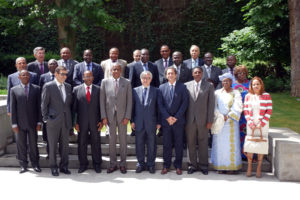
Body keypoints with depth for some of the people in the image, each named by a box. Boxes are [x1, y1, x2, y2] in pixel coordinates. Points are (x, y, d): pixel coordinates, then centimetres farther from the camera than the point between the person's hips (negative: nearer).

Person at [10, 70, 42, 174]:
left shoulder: (36, 89, 5)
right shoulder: (14, 90, 4)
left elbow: (39, 106, 4)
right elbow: (13, 108, 2)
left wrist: (39, 122, -1)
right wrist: (14, 124, -4)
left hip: (32, 123, 0)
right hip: (20, 123, 0)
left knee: (33, 144, 6)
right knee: (21, 145, 6)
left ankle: (35, 164, 19)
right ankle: (23, 165, 18)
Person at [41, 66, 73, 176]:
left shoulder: (68, 86, 10)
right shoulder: (48, 86, -5)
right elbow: (44, 104, -4)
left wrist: (71, 118, 10)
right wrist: (46, 118, -7)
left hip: (66, 121, 5)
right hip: (53, 121, -4)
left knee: (65, 145, 10)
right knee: (52, 145, 5)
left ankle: (64, 166, 21)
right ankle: (53, 167, 16)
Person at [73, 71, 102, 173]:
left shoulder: (98, 89, 4)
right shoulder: (76, 89, 4)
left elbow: (101, 106, 4)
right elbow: (74, 107, 2)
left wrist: (101, 121, -2)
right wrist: (75, 122, -3)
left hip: (95, 121, 0)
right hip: (82, 122, 0)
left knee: (96, 143, 7)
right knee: (82, 143, 6)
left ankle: (97, 164, 19)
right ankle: (83, 164, 20)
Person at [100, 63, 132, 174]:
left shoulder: (126, 83, 2)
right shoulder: (105, 82, 4)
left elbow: (129, 101, 0)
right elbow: (102, 100, 3)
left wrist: (127, 116, -7)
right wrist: (103, 116, -3)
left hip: (122, 115, 0)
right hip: (110, 115, 1)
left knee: (123, 140, 6)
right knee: (111, 140, 6)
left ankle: (123, 164, 16)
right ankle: (113, 164, 16)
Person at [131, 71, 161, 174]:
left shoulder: (156, 91, 4)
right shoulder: (135, 90, 8)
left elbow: (158, 107, 3)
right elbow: (132, 106, 8)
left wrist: (158, 122, -1)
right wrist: (132, 121, 2)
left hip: (151, 123, -1)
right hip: (139, 122, 1)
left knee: (151, 145, 6)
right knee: (139, 144, 7)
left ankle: (151, 164, 18)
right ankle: (140, 164, 19)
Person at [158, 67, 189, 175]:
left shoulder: (182, 87, 3)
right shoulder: (162, 87, 9)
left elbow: (185, 103, -3)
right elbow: (160, 104, 3)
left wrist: (176, 117, -10)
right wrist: (168, 117, -8)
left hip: (179, 120, -1)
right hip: (166, 120, 1)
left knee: (179, 144, 4)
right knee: (166, 144, 5)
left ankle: (178, 166, 14)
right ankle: (166, 166, 14)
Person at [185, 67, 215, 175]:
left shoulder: (209, 86, 3)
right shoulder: (186, 85, 6)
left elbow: (211, 104, 1)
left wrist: (210, 121, -4)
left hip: (203, 120, -1)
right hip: (189, 120, 1)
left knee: (203, 144, 6)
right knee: (191, 143, 8)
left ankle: (203, 166, 18)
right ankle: (193, 165, 20)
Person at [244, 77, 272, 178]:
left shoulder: (266, 96, 1)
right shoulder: (248, 96, 7)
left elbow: (269, 111, -2)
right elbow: (246, 111, 5)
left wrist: (262, 124, -9)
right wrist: (250, 123, -6)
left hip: (263, 125, -1)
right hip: (251, 124, 1)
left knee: (261, 145, -1)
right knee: (250, 145, -1)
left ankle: (259, 168, 9)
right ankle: (249, 168, 9)